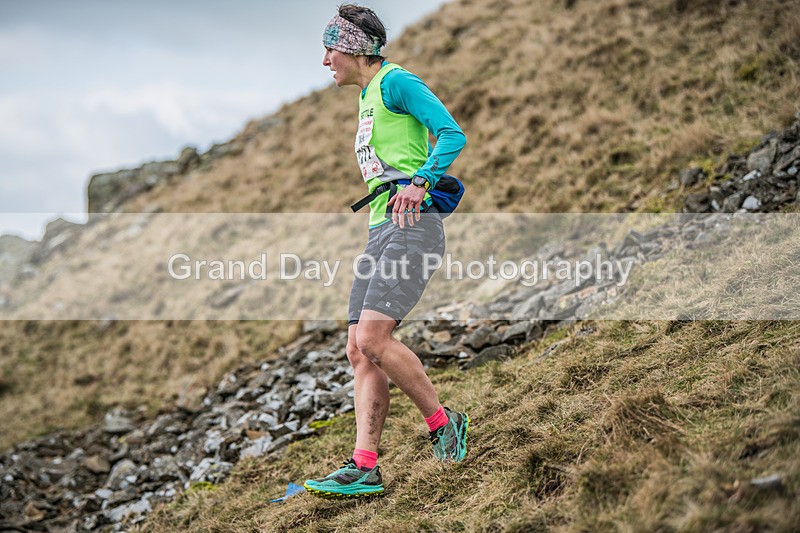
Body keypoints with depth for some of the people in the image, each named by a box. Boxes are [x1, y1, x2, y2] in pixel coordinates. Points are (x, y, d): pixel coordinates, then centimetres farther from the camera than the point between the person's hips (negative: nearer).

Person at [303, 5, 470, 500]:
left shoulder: (396, 81, -3)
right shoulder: (369, 96, 25)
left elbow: (453, 134, -13)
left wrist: (420, 183, -24)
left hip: (412, 223, -10)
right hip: (381, 229, 10)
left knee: (373, 337, -20)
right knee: (359, 349, 1)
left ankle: (444, 423, -1)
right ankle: (364, 468, 1)